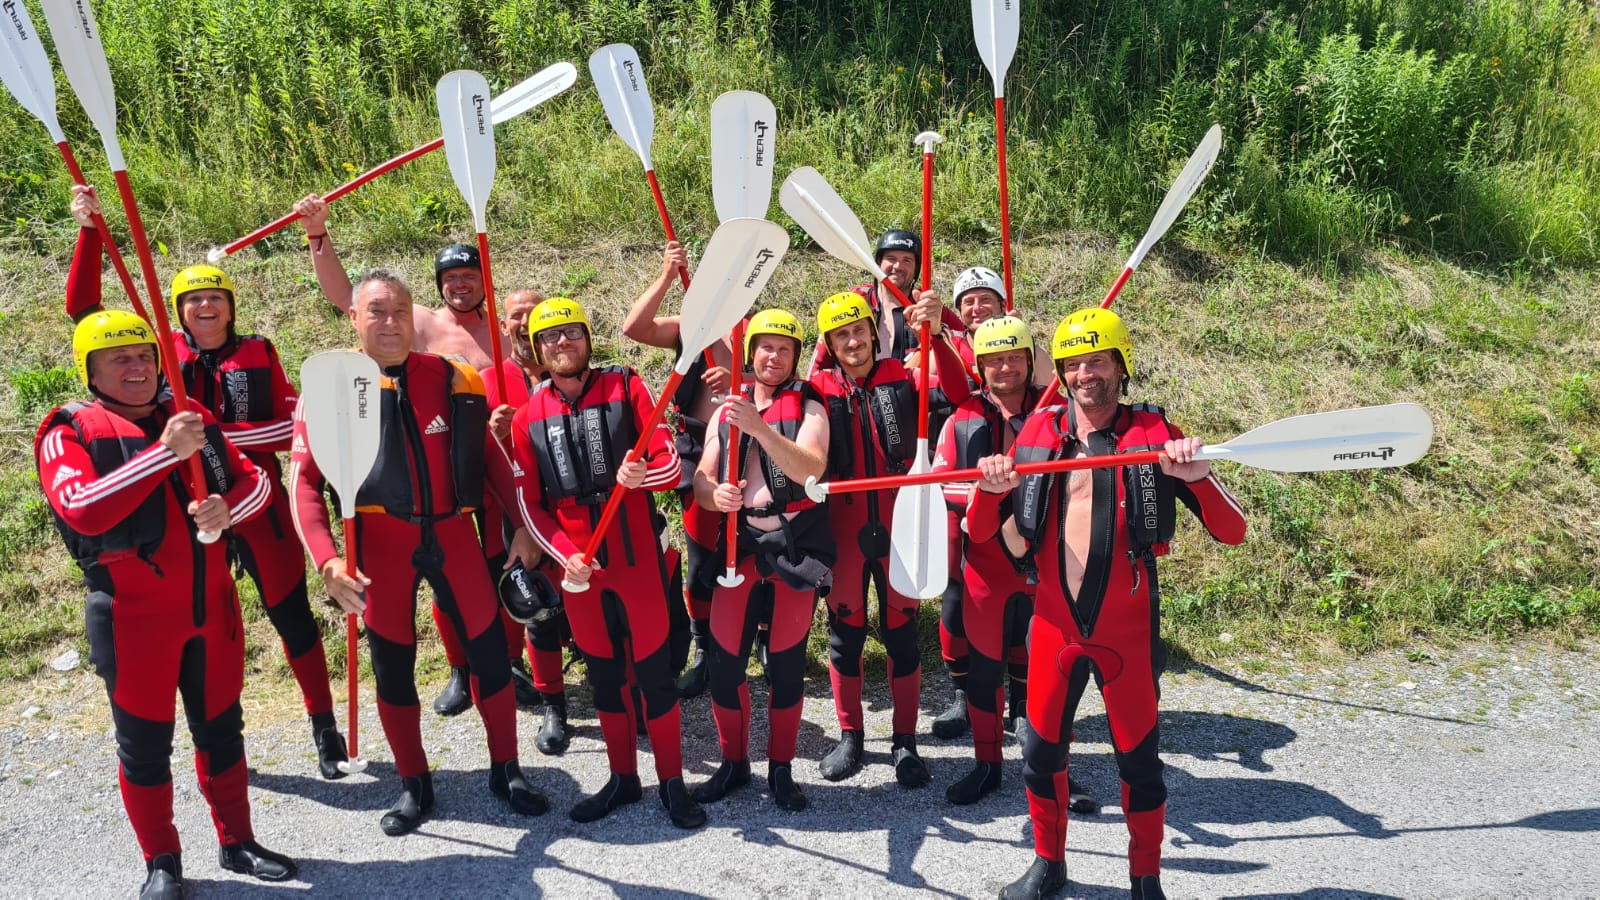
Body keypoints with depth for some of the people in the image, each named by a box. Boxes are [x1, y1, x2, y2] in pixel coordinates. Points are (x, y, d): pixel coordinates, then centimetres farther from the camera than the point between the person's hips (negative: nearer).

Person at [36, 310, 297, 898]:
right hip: (133, 617, -4)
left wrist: (227, 507, -15)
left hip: (212, 605, 4)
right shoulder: (69, 432, -8)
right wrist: (164, 451, -29)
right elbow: (83, 510, -25)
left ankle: (237, 843, 30)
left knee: (221, 727, 15)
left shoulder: (191, 416, 7)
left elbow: (254, 480, 7)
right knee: (145, 744, 8)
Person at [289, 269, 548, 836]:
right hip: (381, 539, -1)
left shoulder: (453, 379, 3)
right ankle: (413, 786, 28)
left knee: (490, 650, 6)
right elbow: (304, 479, -7)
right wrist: (327, 560, -18)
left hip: (453, 533, 2)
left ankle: (506, 771, 27)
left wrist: (523, 525, 5)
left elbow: (493, 455, 10)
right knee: (392, 662, 9)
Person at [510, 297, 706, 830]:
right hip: (578, 567, 3)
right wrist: (566, 555, -8)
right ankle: (622, 778, 29)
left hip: (638, 557, -3)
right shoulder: (528, 418, 5)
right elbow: (530, 503, 7)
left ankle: (671, 782, 18)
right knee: (604, 673, 13)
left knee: (653, 669, 3)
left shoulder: (625, 389, -3)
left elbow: (670, 464, -6)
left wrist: (642, 475, -29)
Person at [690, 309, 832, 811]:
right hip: (741, 546, 3)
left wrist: (759, 425, -28)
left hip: (796, 547, -2)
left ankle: (781, 769, 22)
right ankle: (733, 763, 22)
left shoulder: (808, 407, 1)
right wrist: (716, 495, -17)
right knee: (725, 661, 2)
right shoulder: (726, 411, 12)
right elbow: (701, 481, 7)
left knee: (787, 664, 5)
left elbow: (811, 469, -17)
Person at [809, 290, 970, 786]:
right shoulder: (819, 389, 2)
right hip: (843, 531, 1)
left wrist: (935, 336, -29)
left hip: (898, 529, 0)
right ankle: (849, 736, 26)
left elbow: (956, 392, -16)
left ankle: (905, 741, 21)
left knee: (902, 634, 8)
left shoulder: (902, 379, 1)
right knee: (845, 633, 10)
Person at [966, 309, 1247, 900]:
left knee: (1139, 758, 9)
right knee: (1040, 751, 12)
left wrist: (1197, 477, -28)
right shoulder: (1038, 434, 2)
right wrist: (992, 489, -17)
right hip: (1053, 624, 3)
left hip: (1127, 629, -2)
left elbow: (1232, 532, -10)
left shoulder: (1153, 434, -6)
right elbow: (980, 533, 4)